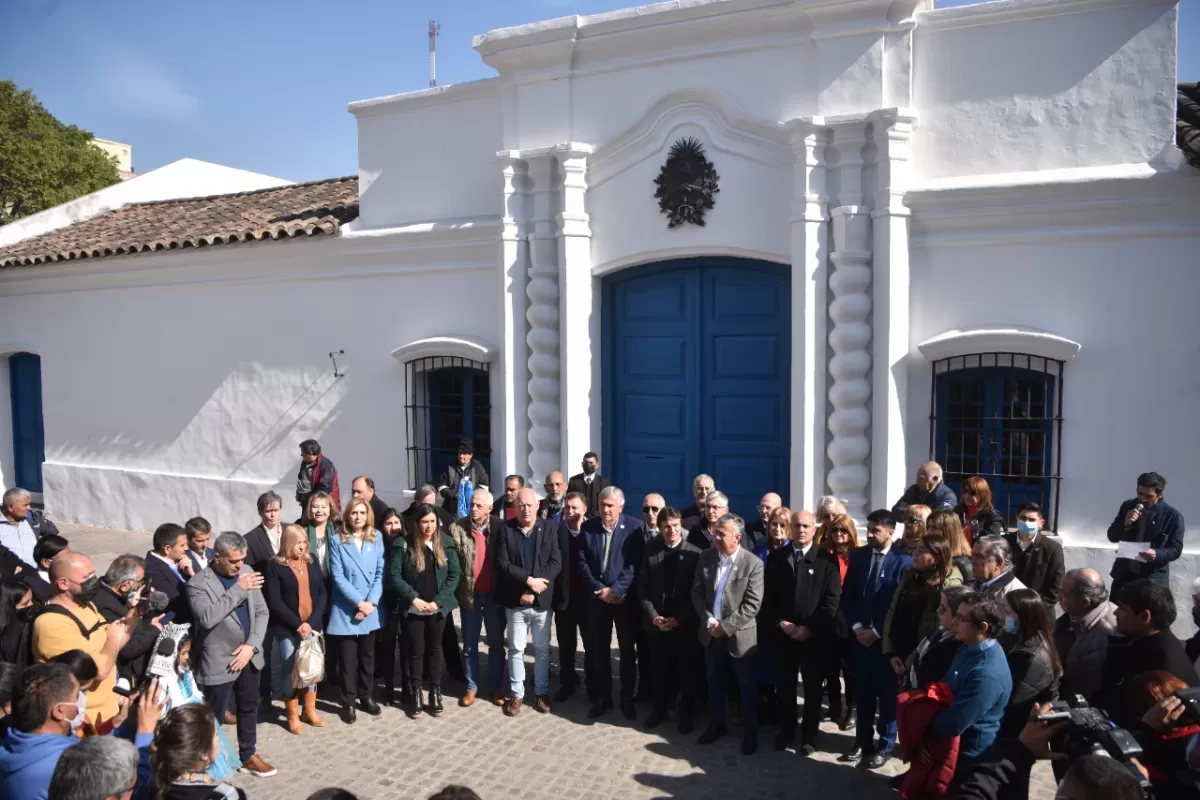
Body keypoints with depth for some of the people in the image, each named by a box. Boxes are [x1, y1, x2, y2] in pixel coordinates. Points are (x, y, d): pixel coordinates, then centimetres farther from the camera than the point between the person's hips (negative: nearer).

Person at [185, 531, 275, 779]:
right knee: (215, 716, 7)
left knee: (249, 708, 20)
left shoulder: (247, 572, 0)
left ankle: (248, 756, 37)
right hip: (219, 662, -6)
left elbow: (262, 612, 3)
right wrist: (239, 590, -28)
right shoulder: (198, 583, -16)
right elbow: (207, 618, -31)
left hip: (248, 656, 6)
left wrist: (252, 645, -9)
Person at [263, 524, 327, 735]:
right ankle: (293, 716, 17)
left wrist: (312, 621, -8)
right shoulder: (274, 566, -7)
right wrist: (298, 624, -15)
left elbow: (322, 593, 5)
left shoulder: (312, 562, 7)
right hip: (287, 628, -4)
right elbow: (274, 601, -11)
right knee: (291, 671, 1)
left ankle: (309, 711, 25)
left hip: (312, 625, 4)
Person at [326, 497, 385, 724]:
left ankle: (366, 696, 29)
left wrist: (371, 602, -11)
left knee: (367, 656, 14)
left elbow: (381, 573, 0)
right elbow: (337, 577, -10)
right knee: (348, 659, 4)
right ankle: (348, 702, 17)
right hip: (345, 611, -2)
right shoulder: (337, 541, -5)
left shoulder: (376, 538, 3)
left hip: (371, 609, 3)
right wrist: (359, 603, -16)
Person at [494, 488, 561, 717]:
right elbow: (502, 564, -10)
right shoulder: (506, 530, -2)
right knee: (516, 649, 9)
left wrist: (533, 589, -15)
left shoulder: (549, 529, -1)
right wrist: (529, 580, -19)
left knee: (542, 649, 11)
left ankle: (542, 692, 25)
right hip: (515, 601, 0)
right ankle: (516, 694, 21)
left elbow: (556, 562, -8)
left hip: (542, 600, 0)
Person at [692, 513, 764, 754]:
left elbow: (752, 604, -17)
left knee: (747, 687, 10)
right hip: (711, 634, 4)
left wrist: (726, 626, -19)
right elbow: (697, 592, 2)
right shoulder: (706, 557, -2)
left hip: (740, 636, -4)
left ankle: (750, 731, 27)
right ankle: (716, 724, 36)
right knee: (714, 683, 18)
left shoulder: (753, 564, -16)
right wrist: (709, 620, -10)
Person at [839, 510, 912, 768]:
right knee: (862, 691, 12)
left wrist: (877, 631, -12)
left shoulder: (903, 561, -10)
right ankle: (863, 742, 24)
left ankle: (884, 745, 22)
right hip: (860, 635, 4)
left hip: (887, 638, -4)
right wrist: (857, 626, -5)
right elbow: (847, 596, 7)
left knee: (887, 693, 8)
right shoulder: (858, 555, 4)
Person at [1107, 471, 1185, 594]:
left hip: (1153, 578, -3)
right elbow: (1112, 536, 4)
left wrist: (1156, 554, -25)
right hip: (1124, 573, 3)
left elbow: (1176, 549, -5)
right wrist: (1126, 523, -16)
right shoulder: (1128, 506, 3)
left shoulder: (1173, 516, -6)